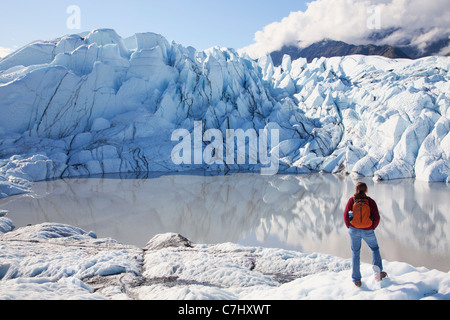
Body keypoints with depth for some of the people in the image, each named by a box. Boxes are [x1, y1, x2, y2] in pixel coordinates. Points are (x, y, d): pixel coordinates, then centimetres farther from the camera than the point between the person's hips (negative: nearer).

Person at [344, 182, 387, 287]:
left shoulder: (352, 200, -5)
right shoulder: (371, 201, -7)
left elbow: (346, 216, -7)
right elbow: (377, 218, -9)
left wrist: (350, 227, 8)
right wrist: (372, 228, 7)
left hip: (354, 231, 1)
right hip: (368, 231, -1)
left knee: (355, 254, 13)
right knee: (375, 248, 24)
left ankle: (356, 280, 14)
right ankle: (378, 269, 3)